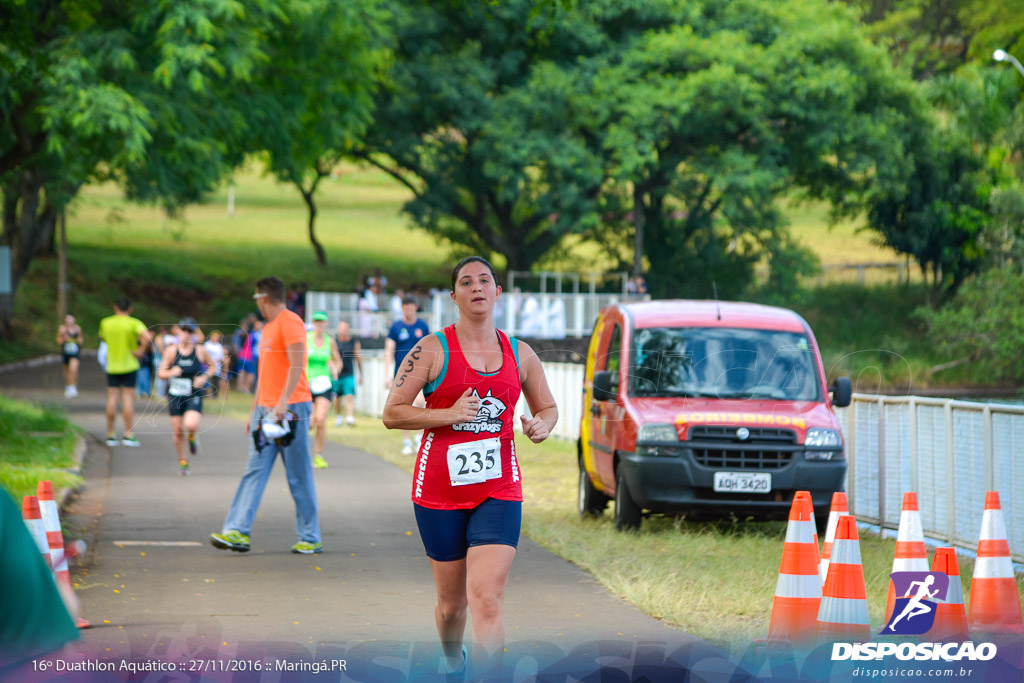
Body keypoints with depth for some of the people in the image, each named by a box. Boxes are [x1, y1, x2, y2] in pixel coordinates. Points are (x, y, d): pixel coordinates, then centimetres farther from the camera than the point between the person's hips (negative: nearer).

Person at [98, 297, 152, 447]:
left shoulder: (105, 322, 3)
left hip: (112, 366, 3)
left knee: (112, 398, 6)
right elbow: (147, 336, -25)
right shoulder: (134, 323, -8)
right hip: (129, 365, -3)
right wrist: (141, 350, -11)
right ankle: (128, 435, -5)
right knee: (128, 398, -1)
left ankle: (110, 435, 7)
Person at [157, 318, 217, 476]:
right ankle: (182, 461, 25)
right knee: (177, 430, 3)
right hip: (175, 395, 2)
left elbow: (212, 366, 12)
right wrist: (171, 372, -21)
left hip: (194, 396, -2)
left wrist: (204, 377, -7)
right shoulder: (171, 350, -3)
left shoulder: (200, 351, -4)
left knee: (191, 425, -24)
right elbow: (161, 373, 1)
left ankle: (192, 437, 15)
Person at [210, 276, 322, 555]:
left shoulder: (290, 323, -8)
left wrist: (283, 401, -25)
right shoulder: (268, 328, 20)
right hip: (266, 411, 9)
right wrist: (255, 411, 22)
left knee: (299, 477, -2)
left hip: (291, 408, -9)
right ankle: (238, 532, -6)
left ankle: (310, 539, 4)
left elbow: (296, 365, -18)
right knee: (254, 471, 0)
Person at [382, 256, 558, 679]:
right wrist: (448, 414, -17)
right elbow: (391, 414, -5)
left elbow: (547, 407, 23)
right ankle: (453, 666, 40)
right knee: (452, 603, 10)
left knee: (487, 600, -16)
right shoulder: (433, 350, -2)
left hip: (499, 490, 1)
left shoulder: (520, 354, 9)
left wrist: (542, 424, -1)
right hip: (440, 490, -1)